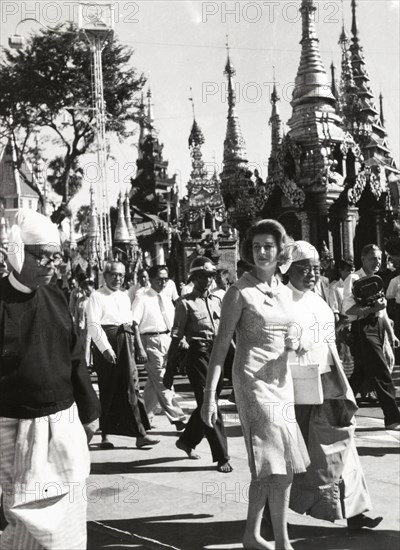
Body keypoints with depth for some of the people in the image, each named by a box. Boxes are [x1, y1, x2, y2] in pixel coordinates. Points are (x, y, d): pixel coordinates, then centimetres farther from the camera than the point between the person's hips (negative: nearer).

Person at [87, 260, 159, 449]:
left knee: (131, 387, 0)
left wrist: (137, 345, 13)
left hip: (126, 344, 5)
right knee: (108, 391, 3)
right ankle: (105, 435, 15)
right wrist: (106, 348, -20)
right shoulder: (97, 296, -3)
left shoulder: (125, 296, 18)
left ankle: (140, 434, -1)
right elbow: (93, 325, -12)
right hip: (107, 344, -5)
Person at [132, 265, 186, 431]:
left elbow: (174, 324, 17)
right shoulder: (142, 299, -5)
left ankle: (146, 416, 26)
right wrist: (140, 349, -16)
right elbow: (134, 325, -10)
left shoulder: (167, 300, 13)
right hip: (151, 341, -6)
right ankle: (177, 418, -3)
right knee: (162, 383, -5)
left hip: (167, 341, 6)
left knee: (154, 382, 13)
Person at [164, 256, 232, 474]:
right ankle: (221, 457, 2)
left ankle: (187, 440, 35)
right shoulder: (186, 303, -3)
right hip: (198, 355, -6)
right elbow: (176, 338, -5)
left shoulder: (217, 301, 14)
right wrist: (169, 370, -6)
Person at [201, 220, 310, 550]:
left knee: (266, 464, 10)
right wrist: (209, 395, -15)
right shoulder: (240, 291, -7)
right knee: (281, 463, -11)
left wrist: (295, 342, -3)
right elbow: (222, 344, -10)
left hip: (281, 379, 7)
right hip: (253, 378, -7)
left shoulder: (285, 292, 11)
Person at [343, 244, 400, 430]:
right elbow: (348, 309, -19)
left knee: (361, 372, 14)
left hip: (377, 328, 9)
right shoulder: (354, 279, -9)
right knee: (381, 373, -7)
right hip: (363, 329, -9)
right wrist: (372, 308, -24)